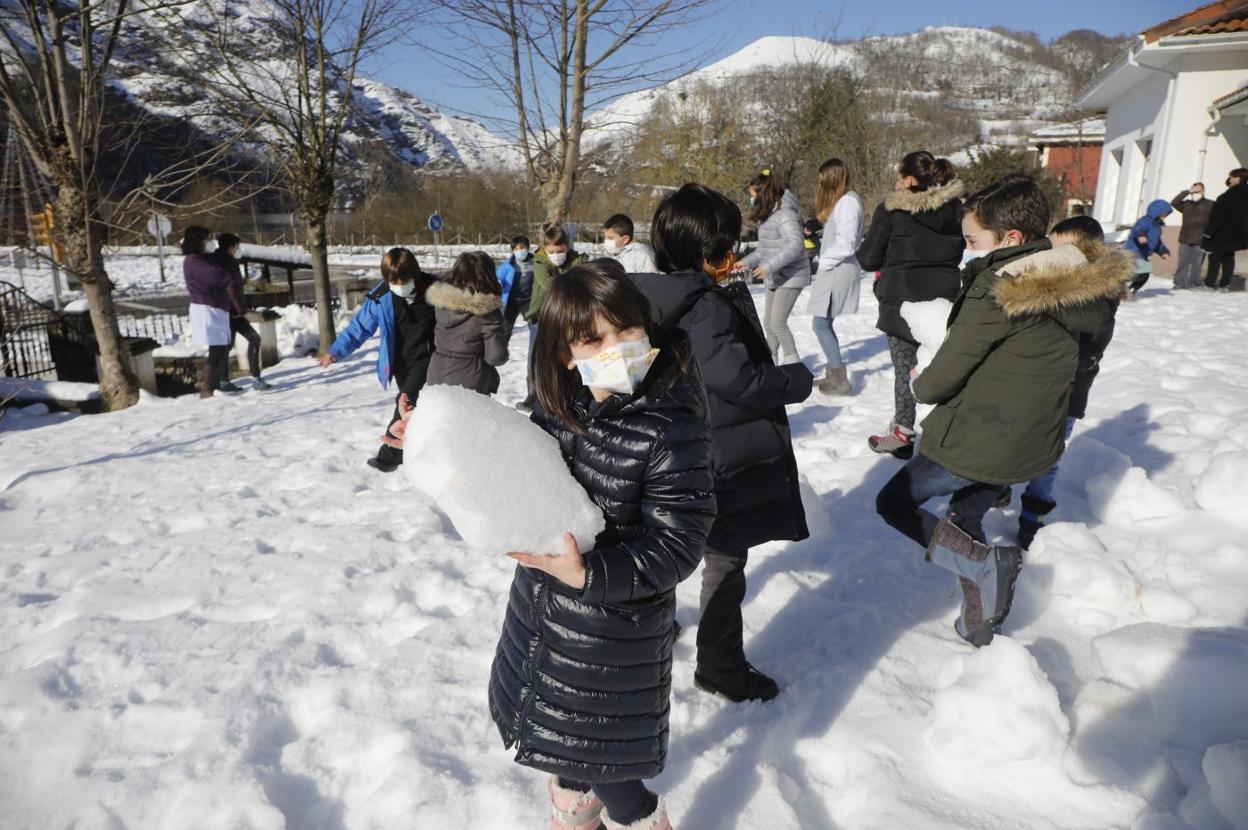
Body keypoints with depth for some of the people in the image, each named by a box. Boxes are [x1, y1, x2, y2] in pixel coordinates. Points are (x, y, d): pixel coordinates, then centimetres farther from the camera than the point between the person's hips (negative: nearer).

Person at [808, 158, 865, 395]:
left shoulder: (848, 201, -14)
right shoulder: (839, 201, 17)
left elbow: (846, 243, -20)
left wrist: (823, 262, -11)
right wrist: (822, 267, 9)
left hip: (839, 270, -10)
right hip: (832, 270, 10)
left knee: (820, 323, -9)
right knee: (824, 323, 13)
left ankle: (840, 380, -7)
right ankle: (832, 374, 20)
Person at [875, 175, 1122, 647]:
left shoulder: (998, 288, -23)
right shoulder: (1069, 286, 4)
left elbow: (946, 373, -20)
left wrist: (922, 385, 4)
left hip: (975, 439, -9)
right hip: (1031, 443, 9)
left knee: (894, 502, 7)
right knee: (965, 522, 25)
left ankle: (984, 562, -9)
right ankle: (979, 626, 33)